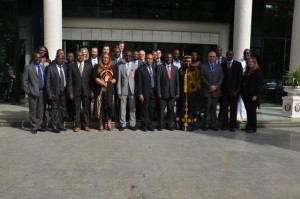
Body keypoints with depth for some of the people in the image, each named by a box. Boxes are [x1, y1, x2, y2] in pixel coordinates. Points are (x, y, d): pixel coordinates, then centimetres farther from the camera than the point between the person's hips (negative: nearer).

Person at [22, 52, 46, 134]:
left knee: (40, 110, 9)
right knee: (33, 111, 2)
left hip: (41, 92, 4)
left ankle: (38, 126, 20)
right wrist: (27, 91, -9)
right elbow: (24, 80, -3)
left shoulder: (43, 68, 12)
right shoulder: (28, 67, -1)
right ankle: (34, 127, 11)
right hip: (33, 92, -4)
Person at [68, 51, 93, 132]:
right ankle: (77, 125, 14)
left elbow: (91, 79, 5)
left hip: (86, 91, 1)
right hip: (76, 91, -1)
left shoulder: (89, 66, 6)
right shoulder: (72, 66, 4)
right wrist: (70, 92, -5)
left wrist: (91, 91, -1)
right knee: (77, 109, 4)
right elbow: (70, 80, 1)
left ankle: (86, 125, 16)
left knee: (86, 108, 5)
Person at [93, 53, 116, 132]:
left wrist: (110, 82, -9)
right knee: (101, 107, 0)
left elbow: (115, 79, 11)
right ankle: (101, 125, 8)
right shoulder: (97, 67, 6)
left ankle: (109, 124, 6)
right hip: (100, 90, -2)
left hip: (110, 90, 2)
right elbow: (95, 78, -4)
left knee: (109, 107, -2)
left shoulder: (112, 68, 15)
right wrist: (104, 83, -12)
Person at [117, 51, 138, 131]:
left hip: (133, 90, 0)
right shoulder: (120, 66, 9)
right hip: (123, 90, 0)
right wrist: (119, 92, -2)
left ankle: (132, 124, 11)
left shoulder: (136, 66, 8)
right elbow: (119, 80, 5)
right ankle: (122, 124, 11)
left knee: (132, 108, 3)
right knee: (122, 109, 2)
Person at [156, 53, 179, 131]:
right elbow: (158, 81, -3)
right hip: (163, 93, -3)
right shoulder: (160, 67, 1)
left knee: (171, 110, 7)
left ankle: (169, 125, 18)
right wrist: (159, 93, -9)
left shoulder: (175, 68, 13)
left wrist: (177, 92, 3)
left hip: (172, 93, 3)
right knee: (161, 110, 1)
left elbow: (177, 81, 11)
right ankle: (160, 125, 12)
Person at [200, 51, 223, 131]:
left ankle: (213, 124, 10)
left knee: (214, 108, 5)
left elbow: (221, 78, 8)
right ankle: (206, 124, 5)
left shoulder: (218, 66, 14)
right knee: (207, 108, -2)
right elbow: (202, 78, -3)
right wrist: (209, 86, -11)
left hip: (216, 91, 3)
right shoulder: (203, 66, 4)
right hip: (207, 91, -3)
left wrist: (215, 86, -6)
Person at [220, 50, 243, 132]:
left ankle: (233, 125, 11)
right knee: (224, 108, 0)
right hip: (224, 90, 2)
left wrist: (237, 90, -8)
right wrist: (221, 89, 0)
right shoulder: (222, 64, 8)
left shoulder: (238, 64, 3)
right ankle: (224, 125, 10)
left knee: (233, 108, 3)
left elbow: (240, 77, -1)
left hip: (234, 90, -1)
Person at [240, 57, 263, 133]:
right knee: (248, 111, 10)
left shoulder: (258, 71, -6)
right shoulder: (247, 71, 15)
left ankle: (253, 128, 8)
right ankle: (248, 126, 18)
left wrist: (255, 95, -18)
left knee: (252, 111, -1)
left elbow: (259, 84, -12)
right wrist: (242, 92, 6)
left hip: (253, 95, -6)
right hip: (246, 95, 6)